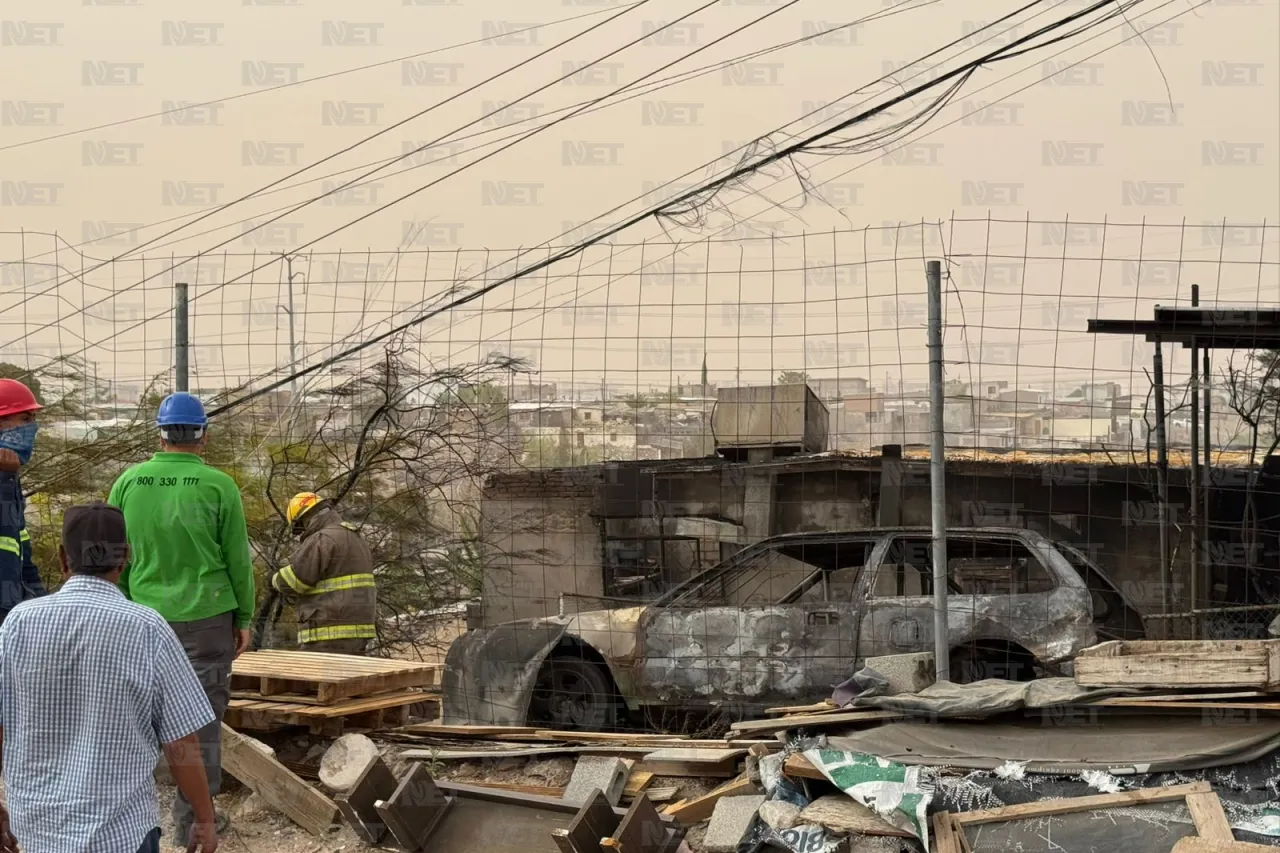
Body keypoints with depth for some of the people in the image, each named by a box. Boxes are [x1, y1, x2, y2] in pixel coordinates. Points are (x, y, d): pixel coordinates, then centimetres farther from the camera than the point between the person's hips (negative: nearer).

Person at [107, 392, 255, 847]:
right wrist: (244, 617, 7)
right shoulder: (218, 486, -8)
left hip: (146, 616, 3)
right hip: (206, 616, -3)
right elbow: (238, 560, -4)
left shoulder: (128, 482, -1)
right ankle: (192, 817, 6)